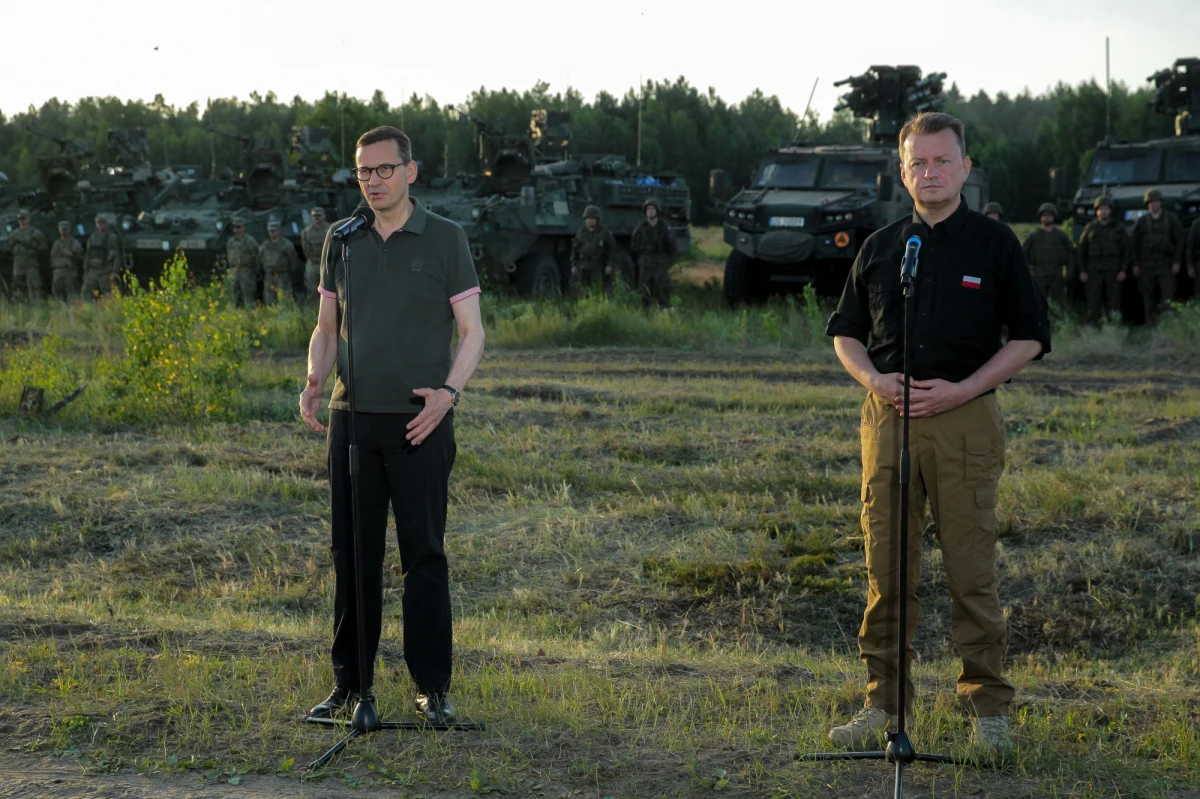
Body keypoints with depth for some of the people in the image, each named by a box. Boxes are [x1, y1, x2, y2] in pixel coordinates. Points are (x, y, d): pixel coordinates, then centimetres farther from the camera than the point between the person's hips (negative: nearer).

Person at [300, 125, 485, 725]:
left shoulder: (445, 239, -1)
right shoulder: (341, 242, 10)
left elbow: (472, 330, -2)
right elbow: (327, 327, 15)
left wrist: (448, 391, -19)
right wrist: (314, 380, -5)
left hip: (419, 422, -4)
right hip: (352, 418, 4)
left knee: (424, 555, -2)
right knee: (352, 554, 7)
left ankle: (433, 687, 5)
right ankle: (351, 681, 16)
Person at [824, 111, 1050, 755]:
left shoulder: (995, 243, 3)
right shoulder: (879, 247, 12)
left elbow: (1030, 335, 2)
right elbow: (845, 331, 19)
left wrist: (962, 389, -9)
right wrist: (873, 378, -2)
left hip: (965, 418, -3)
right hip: (887, 414, 3)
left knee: (972, 569, -2)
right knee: (885, 566, 4)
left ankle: (988, 706, 6)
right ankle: (883, 700, 12)